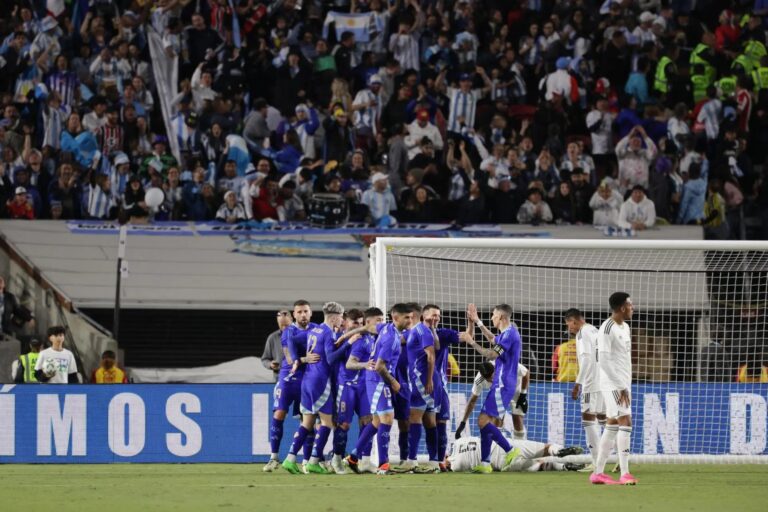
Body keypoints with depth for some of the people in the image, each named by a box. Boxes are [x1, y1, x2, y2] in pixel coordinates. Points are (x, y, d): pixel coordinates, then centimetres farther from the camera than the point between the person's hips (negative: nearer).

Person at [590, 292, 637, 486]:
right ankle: (625, 474, -17)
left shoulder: (625, 327, 15)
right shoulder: (607, 329, -14)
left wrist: (627, 385, 14)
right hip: (613, 383, -9)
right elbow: (604, 361, -18)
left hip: (623, 384, 9)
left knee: (612, 426, 9)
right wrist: (620, 386, -18)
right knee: (625, 423, -15)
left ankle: (598, 473, 12)